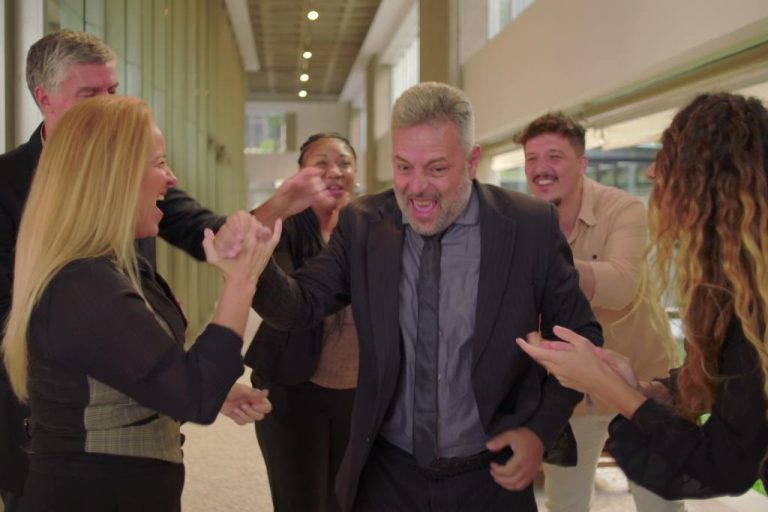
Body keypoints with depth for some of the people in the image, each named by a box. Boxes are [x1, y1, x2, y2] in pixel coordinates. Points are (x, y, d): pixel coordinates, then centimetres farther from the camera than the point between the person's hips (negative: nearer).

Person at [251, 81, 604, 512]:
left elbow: (580, 337, -2)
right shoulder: (362, 224, -4)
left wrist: (542, 429, -11)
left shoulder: (532, 226, -10)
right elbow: (302, 306, -8)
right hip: (386, 477, 2)